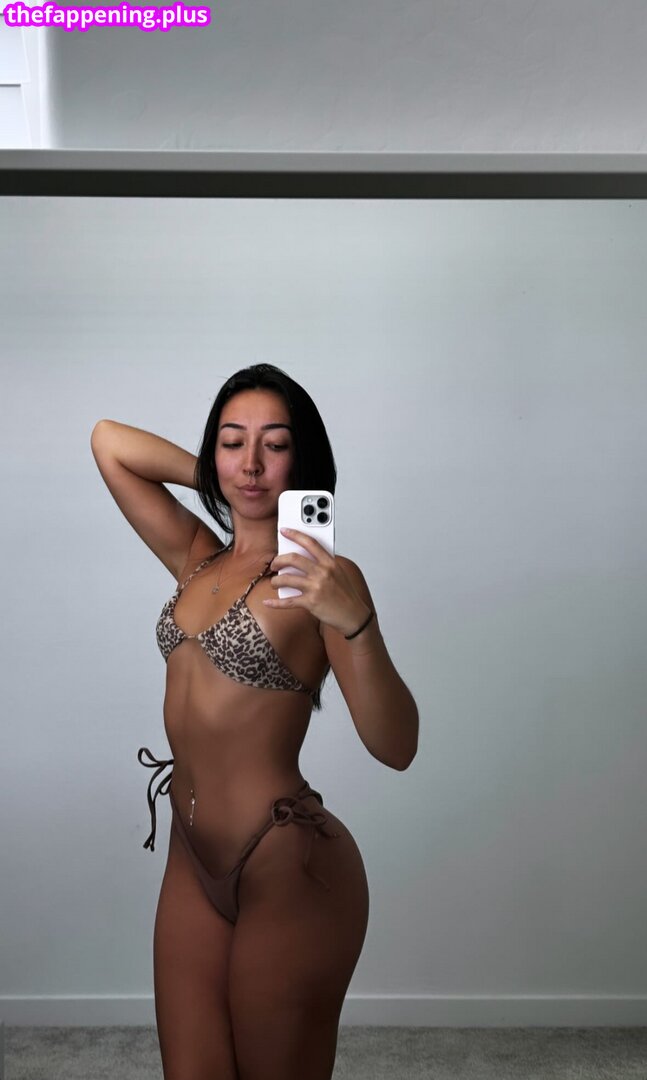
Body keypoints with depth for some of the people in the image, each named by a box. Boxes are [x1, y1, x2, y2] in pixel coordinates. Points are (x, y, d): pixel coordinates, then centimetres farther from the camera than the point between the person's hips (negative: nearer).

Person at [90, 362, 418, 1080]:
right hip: (192, 860, 6)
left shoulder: (323, 577, -14)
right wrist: (217, 478, 0)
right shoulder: (196, 558, 4)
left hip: (288, 870, -5)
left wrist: (355, 621, -36)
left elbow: (395, 748, -22)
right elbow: (108, 441, 8)